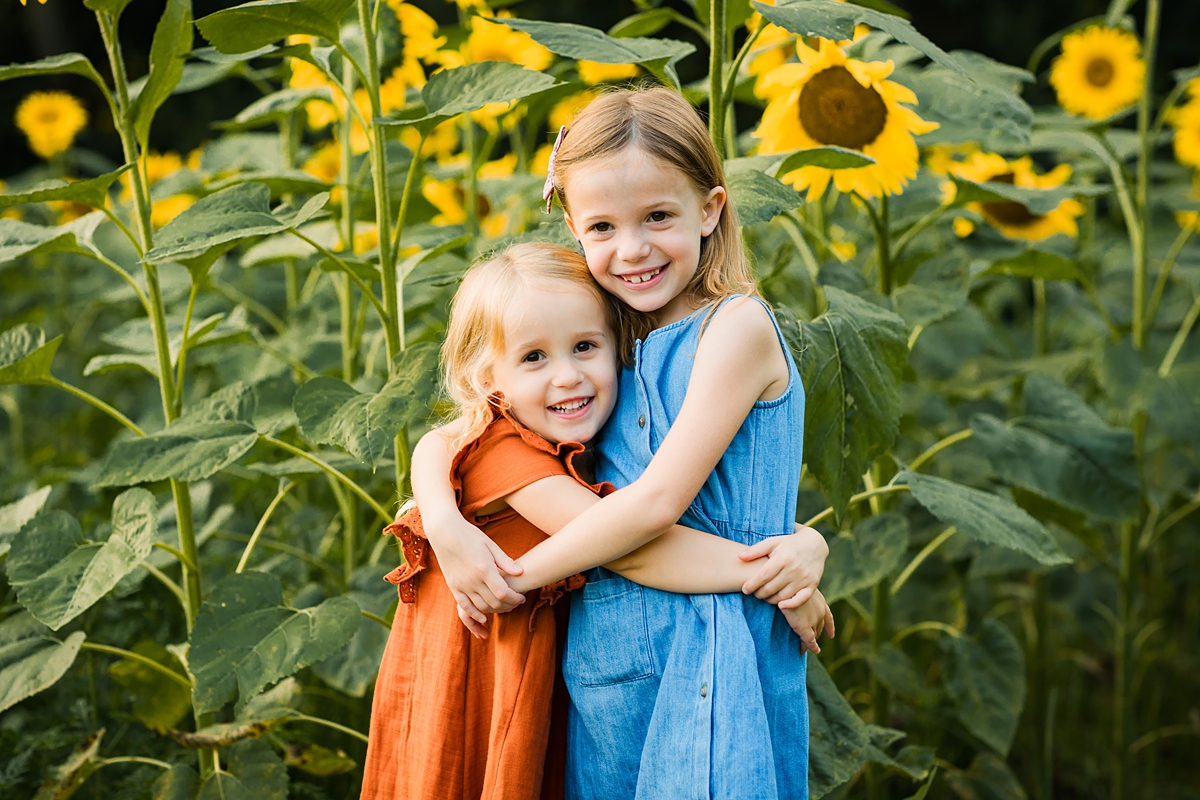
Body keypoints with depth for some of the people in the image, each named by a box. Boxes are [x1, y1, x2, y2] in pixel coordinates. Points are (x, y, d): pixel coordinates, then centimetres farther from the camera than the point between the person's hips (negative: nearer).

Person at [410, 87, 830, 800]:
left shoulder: (736, 323, -10)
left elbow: (658, 501, -17)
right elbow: (441, 440, 8)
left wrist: (520, 574, -8)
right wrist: (444, 524, -13)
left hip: (710, 667, -5)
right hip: (604, 674, 6)